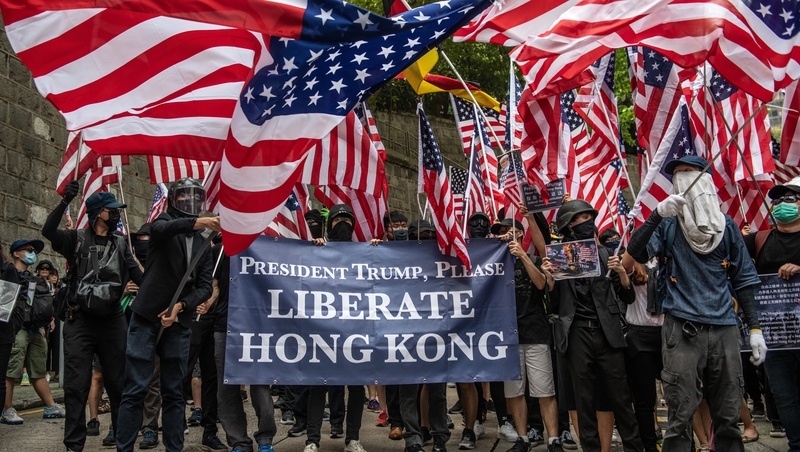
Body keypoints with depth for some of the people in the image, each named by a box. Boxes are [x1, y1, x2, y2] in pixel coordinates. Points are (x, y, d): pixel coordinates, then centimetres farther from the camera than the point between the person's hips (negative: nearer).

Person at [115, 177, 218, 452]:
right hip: (146, 318, -4)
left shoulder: (203, 244, 13)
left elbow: (205, 287, 6)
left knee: (173, 392, 7)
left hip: (178, 323, 4)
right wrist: (200, 222, -41)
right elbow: (163, 228, -25)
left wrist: (181, 305, -12)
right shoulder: (164, 222, 2)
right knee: (136, 389, -4)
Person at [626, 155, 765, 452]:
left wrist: (755, 328, 8)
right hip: (682, 327, -2)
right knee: (680, 414, -2)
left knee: (728, 414, 8)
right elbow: (635, 253, -12)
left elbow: (743, 279, 13)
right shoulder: (667, 225, 5)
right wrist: (657, 214, -22)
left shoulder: (726, 225, 11)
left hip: (724, 327, 3)